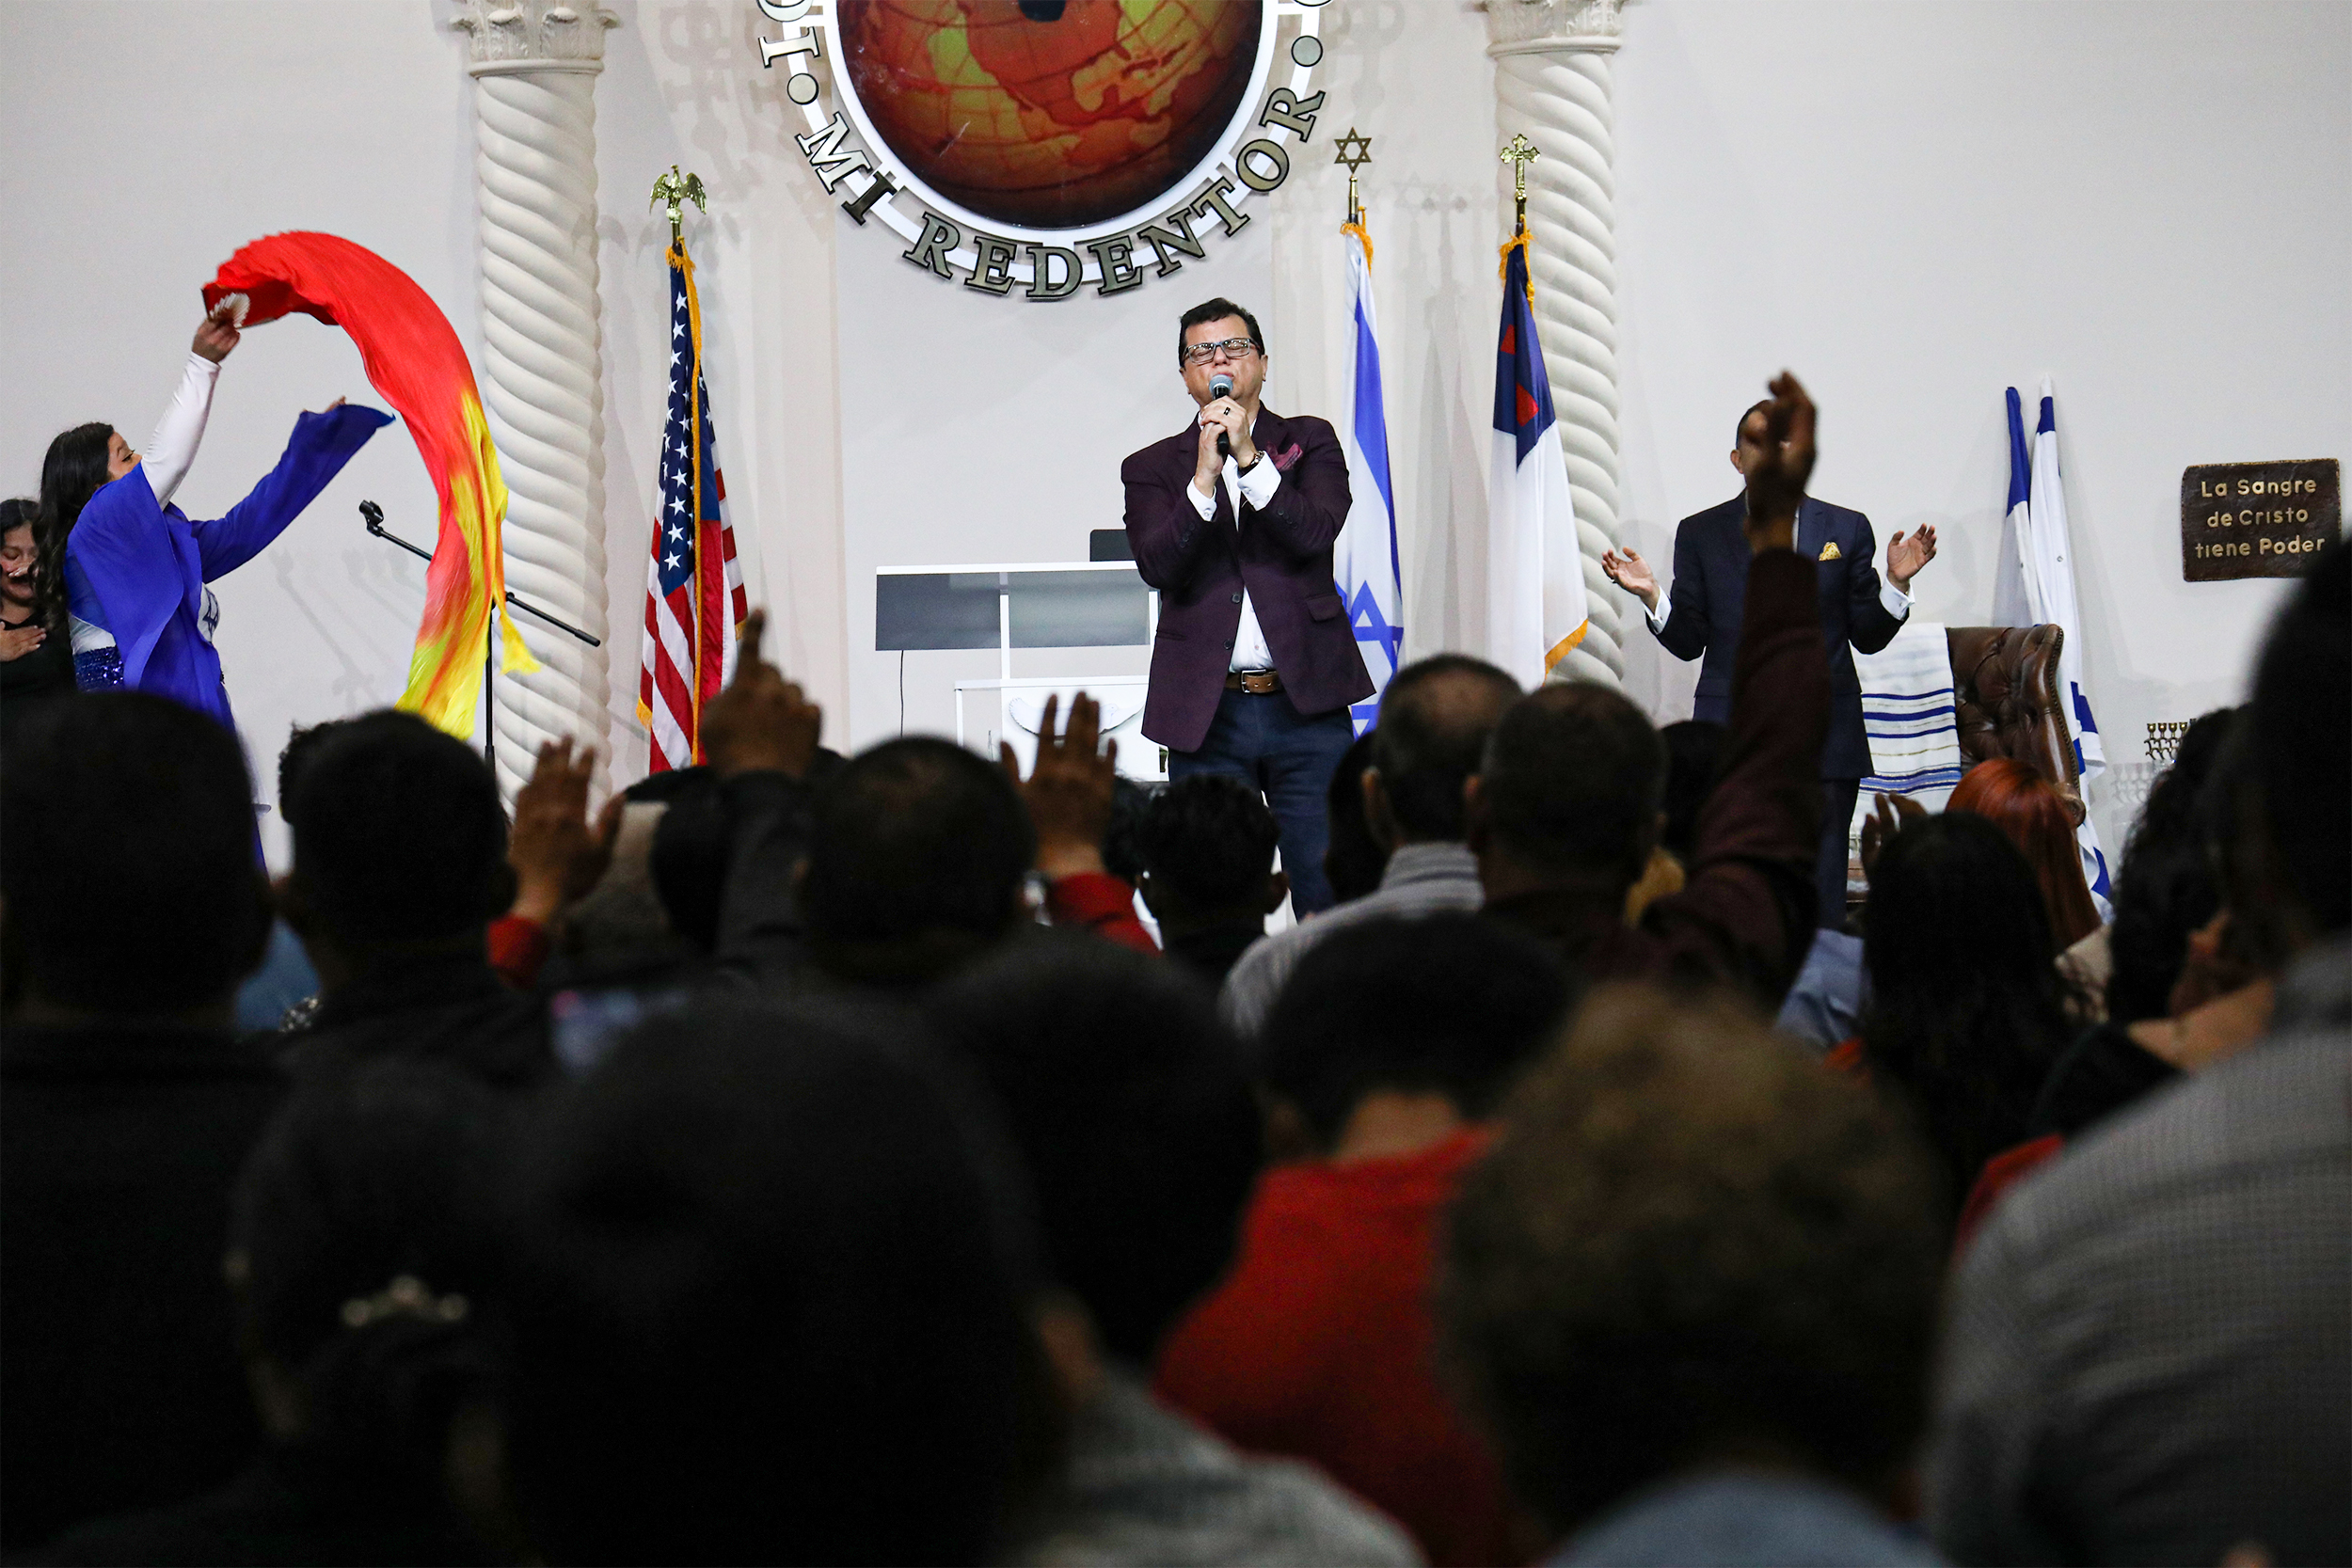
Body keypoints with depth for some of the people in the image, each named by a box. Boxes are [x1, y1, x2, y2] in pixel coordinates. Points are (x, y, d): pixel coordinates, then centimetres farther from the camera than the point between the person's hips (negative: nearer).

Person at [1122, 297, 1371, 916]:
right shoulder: (1152, 468, 10)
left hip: (1306, 706, 0)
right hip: (1205, 715, 1)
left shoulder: (1309, 442, 11)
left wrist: (1249, 459, -15)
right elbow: (1157, 566, -6)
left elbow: (1316, 531, -7)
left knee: (1329, 901, -2)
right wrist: (1204, 479, -17)